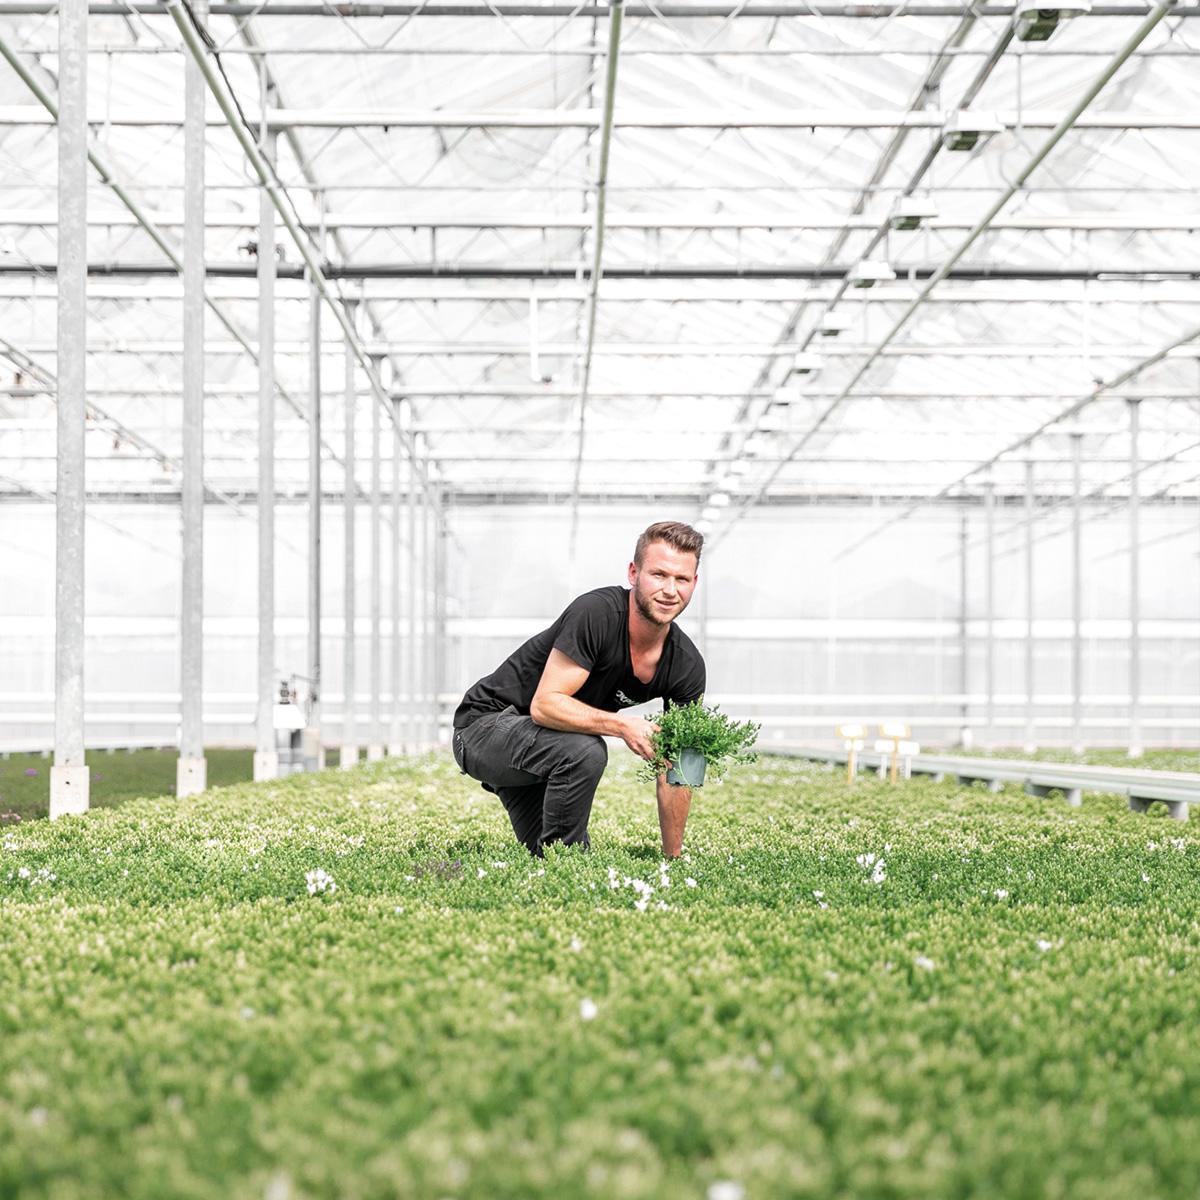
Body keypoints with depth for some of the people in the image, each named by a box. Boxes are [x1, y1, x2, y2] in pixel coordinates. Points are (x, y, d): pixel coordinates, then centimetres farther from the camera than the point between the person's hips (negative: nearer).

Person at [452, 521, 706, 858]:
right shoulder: (597, 613, -28)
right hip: (486, 725, -7)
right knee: (585, 751, -34)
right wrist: (622, 725, -42)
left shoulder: (687, 666, -9)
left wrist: (673, 859, -5)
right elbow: (544, 705, -31)